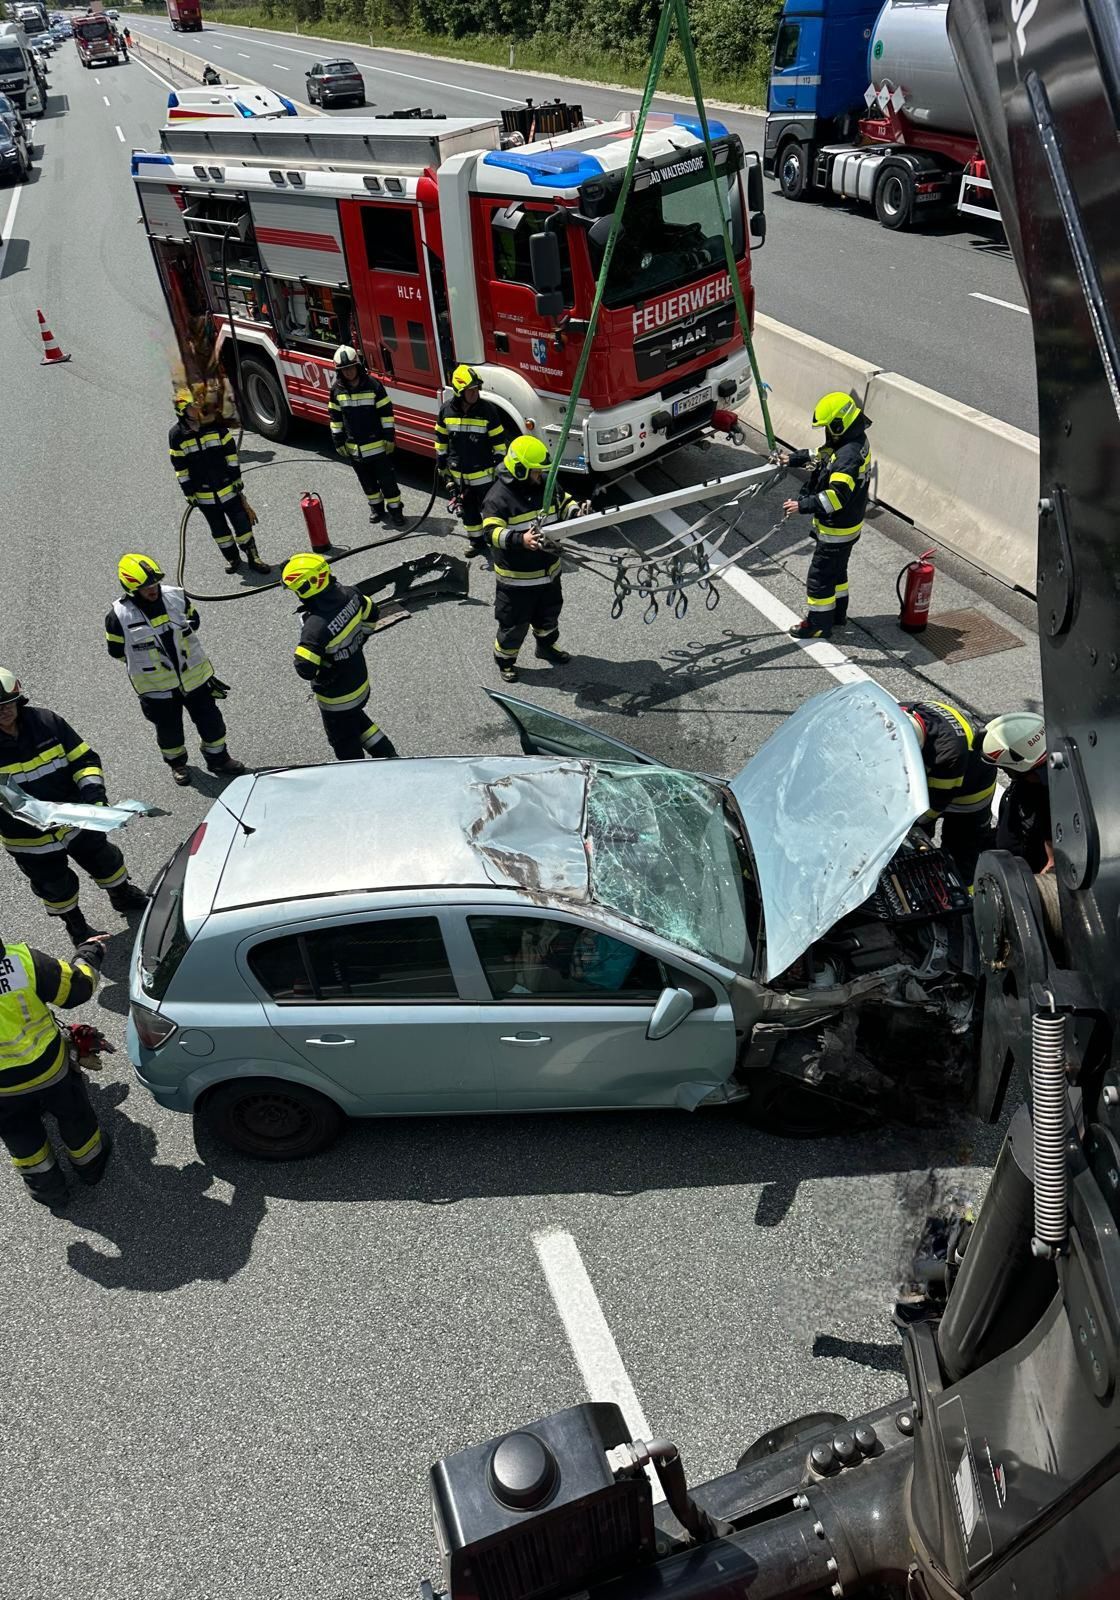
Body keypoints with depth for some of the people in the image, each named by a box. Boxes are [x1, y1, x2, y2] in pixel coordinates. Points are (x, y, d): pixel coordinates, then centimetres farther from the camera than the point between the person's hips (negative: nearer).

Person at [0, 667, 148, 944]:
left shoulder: (46, 721, -13)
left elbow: (85, 760, -7)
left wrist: (93, 792, -22)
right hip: (30, 842, -2)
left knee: (104, 860, 23)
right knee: (56, 887, 18)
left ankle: (124, 897, 52)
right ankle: (76, 927, 45)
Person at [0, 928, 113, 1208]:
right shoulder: (24, 960, -27)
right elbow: (78, 988, -12)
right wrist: (89, 953, 6)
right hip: (49, 1069, 0)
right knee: (73, 1116, 28)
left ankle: (47, 1189, 46)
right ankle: (90, 1164, 51)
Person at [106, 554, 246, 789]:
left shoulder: (175, 596, -11)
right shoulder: (119, 616, -19)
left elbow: (193, 620, 8)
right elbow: (117, 650, -6)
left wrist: (181, 646, 1)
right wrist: (148, 661, -4)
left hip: (194, 675, 2)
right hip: (157, 688, -2)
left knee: (210, 720, 14)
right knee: (169, 730, 17)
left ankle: (218, 758, 36)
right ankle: (177, 763, 42)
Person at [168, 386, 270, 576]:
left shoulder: (217, 426, -9)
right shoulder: (177, 436, -10)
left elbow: (231, 455, -2)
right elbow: (180, 469, -5)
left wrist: (237, 480, -2)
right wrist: (189, 493, -4)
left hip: (228, 489, 0)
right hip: (204, 495, 0)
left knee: (242, 524, 3)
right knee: (219, 529, 14)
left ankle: (253, 557, 18)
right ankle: (232, 558, 32)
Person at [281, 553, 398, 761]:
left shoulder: (316, 626, -37)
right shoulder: (348, 595, -15)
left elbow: (305, 668, -38)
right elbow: (371, 613, 5)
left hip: (337, 697, -7)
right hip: (361, 683, 8)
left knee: (345, 745, 17)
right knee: (356, 720, 35)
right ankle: (387, 754, 44)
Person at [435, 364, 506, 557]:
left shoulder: (488, 410, -14)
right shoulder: (446, 410, -6)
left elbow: (499, 442, -8)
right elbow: (441, 440, 6)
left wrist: (500, 469, -8)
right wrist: (442, 466, 9)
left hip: (483, 474, -3)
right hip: (458, 474, 3)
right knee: (467, 510, 15)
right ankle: (476, 540, 31)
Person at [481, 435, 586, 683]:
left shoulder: (547, 484, 0)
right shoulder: (498, 497, -22)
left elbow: (564, 502, 16)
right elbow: (492, 532, -30)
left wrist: (577, 512, -6)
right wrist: (520, 540, -46)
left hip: (549, 570, 7)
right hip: (517, 576, -7)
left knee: (549, 613, 27)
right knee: (514, 622, 8)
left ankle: (547, 646, 52)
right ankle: (504, 658, 30)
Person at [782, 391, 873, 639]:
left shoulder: (849, 456, -31)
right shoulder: (853, 441, 2)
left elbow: (837, 495, -41)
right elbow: (822, 455, 22)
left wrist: (804, 505, -42)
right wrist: (794, 459, 21)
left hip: (837, 530, -10)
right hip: (846, 525, 10)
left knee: (820, 576, 3)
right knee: (836, 570, 25)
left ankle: (819, 624, 16)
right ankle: (837, 613, 41)